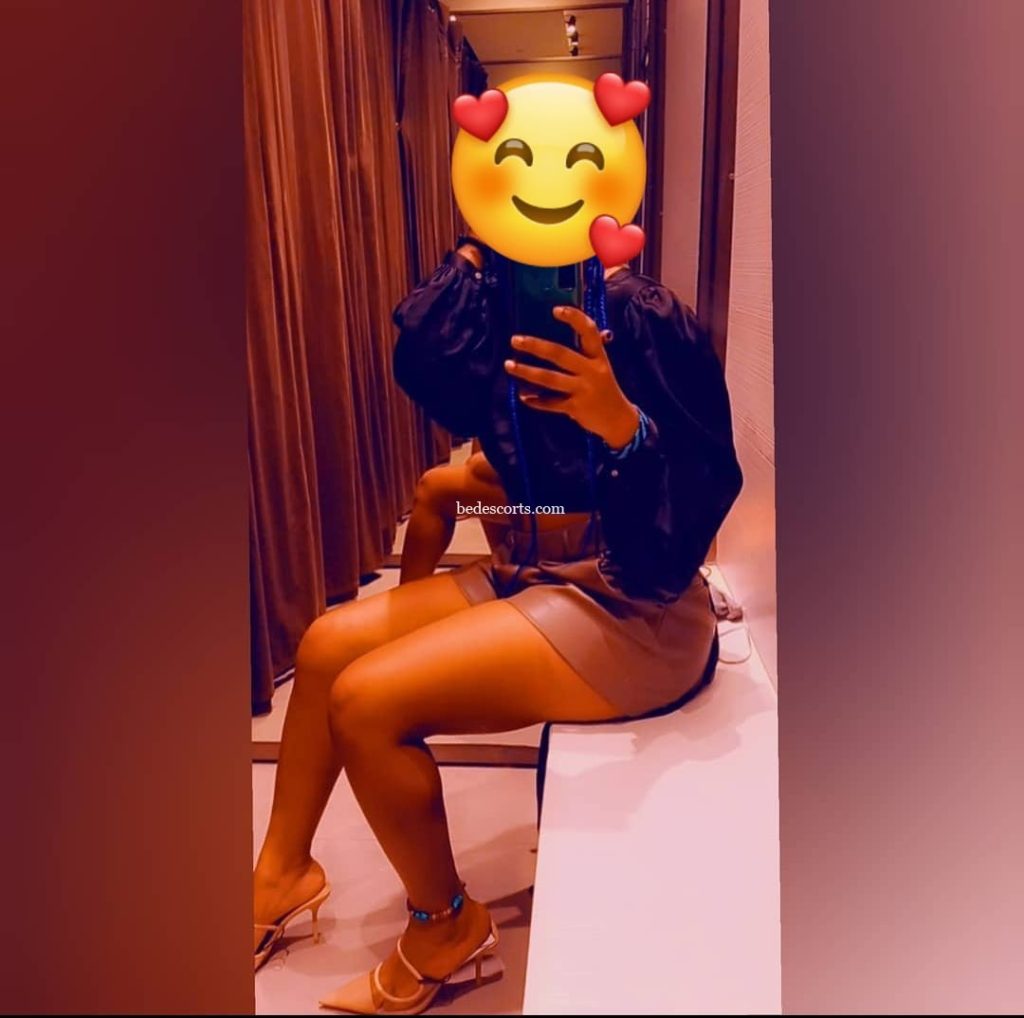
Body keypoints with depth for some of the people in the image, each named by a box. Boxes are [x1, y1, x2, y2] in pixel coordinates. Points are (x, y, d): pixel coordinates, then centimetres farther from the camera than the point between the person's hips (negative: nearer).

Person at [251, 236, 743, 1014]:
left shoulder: (645, 317, -14)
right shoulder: (509, 306, 7)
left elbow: (706, 490, -20)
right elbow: (423, 361, -10)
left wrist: (622, 422, -37)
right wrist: (475, 252, -8)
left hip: (631, 608, -8)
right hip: (531, 574, 8)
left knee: (367, 700, -18)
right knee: (327, 645, 3)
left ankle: (447, 927, 7)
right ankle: (283, 870, 22)